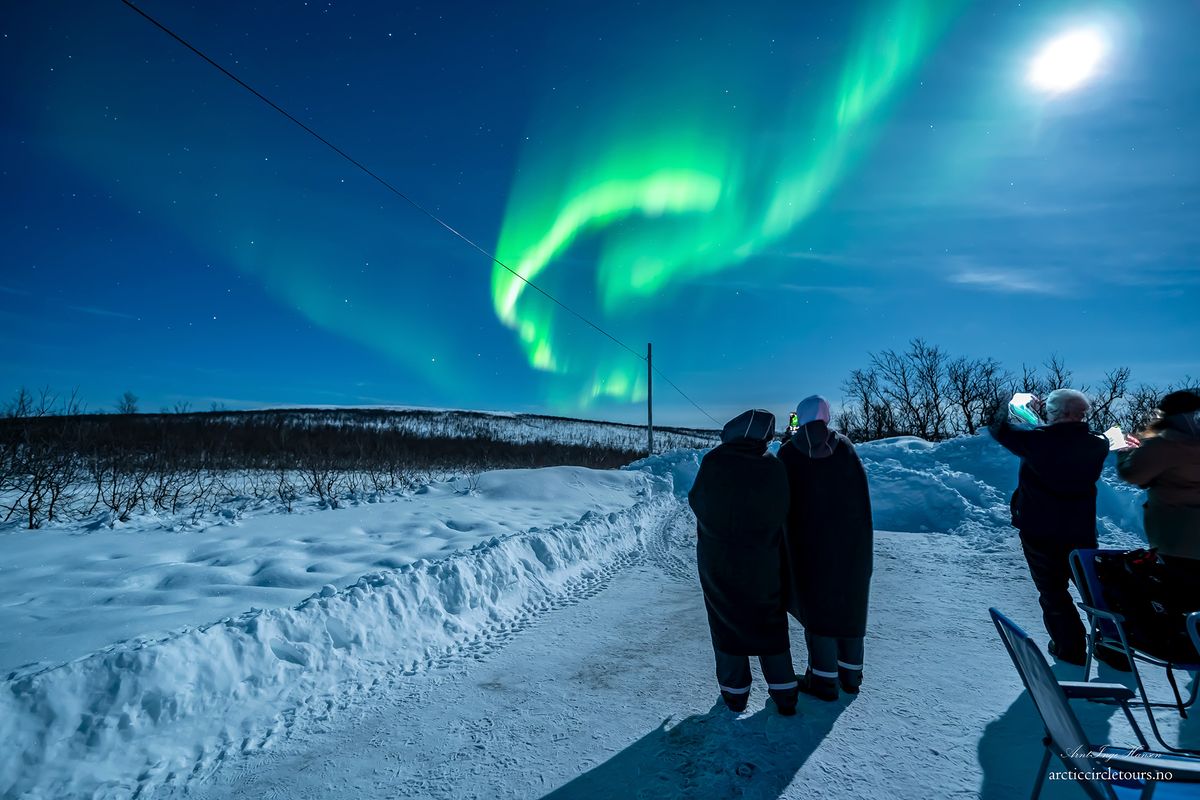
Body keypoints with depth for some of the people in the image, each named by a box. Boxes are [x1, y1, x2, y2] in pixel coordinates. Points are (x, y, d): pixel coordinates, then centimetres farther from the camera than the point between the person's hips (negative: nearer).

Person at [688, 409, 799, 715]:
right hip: (763, 564, 1)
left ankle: (735, 692, 23)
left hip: (718, 563, -1)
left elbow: (696, 501, -5)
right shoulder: (774, 469, -12)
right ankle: (783, 693, 22)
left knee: (727, 624, 13)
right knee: (770, 624, 17)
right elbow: (782, 515, -2)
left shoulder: (714, 462, -17)